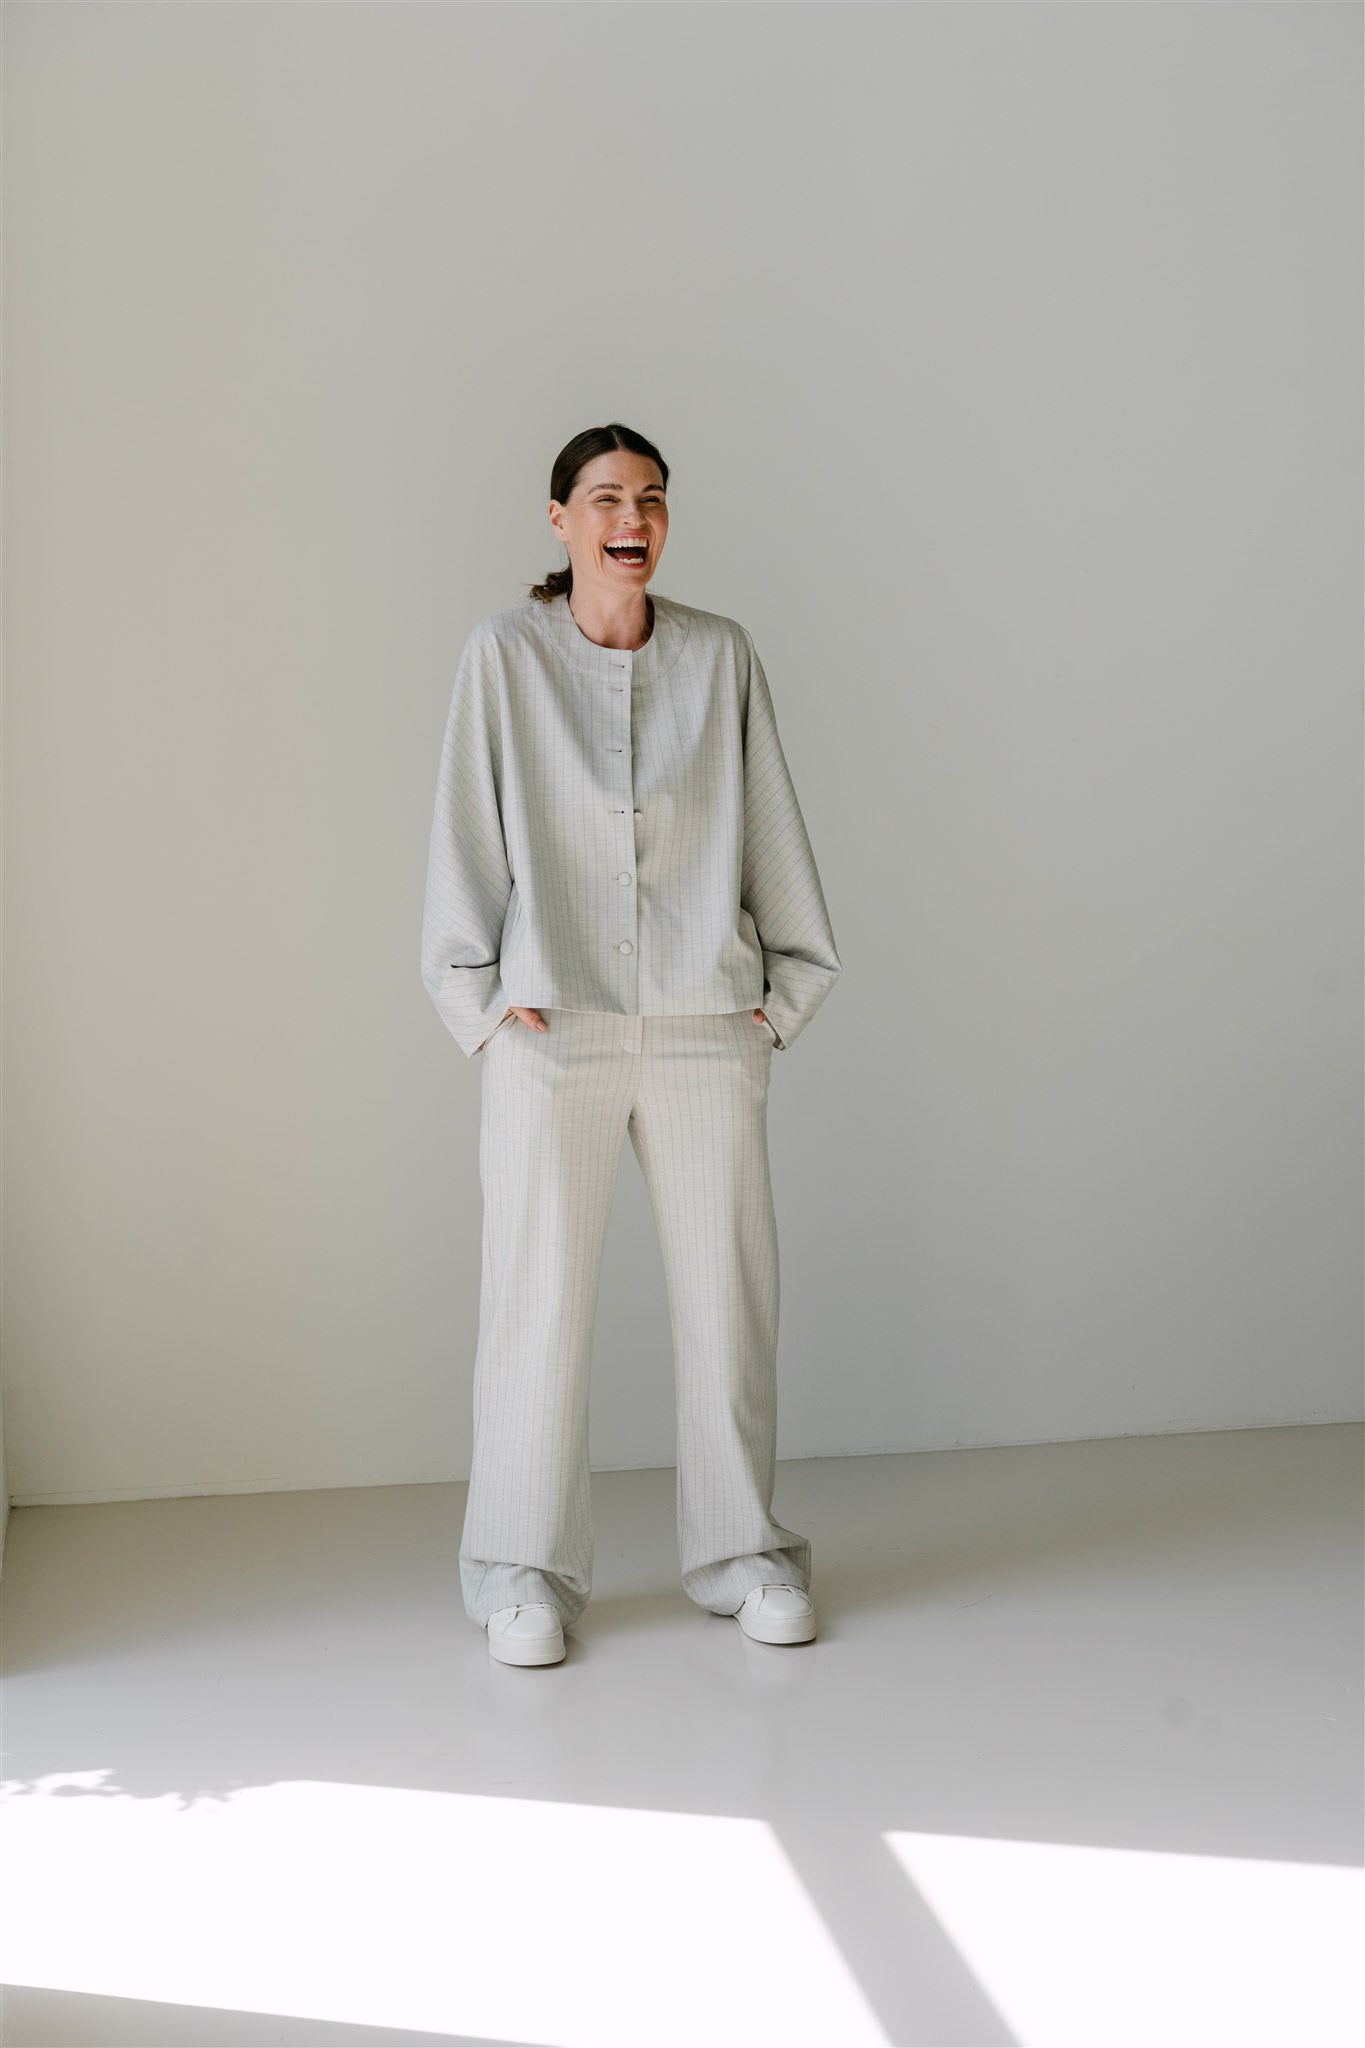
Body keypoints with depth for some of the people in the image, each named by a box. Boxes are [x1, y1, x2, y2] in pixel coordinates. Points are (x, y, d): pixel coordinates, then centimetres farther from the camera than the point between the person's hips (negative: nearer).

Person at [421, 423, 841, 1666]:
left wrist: (787, 987, 8)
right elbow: (468, 832, 4)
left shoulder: (721, 656, 8)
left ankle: (740, 1549, 20)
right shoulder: (506, 655, 4)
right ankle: (530, 1569, 14)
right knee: (540, 1296, 1)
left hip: (707, 1028, 2)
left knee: (728, 1288, 6)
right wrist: (480, 996, -1)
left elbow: (772, 830, 11)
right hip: (551, 1030, -2)